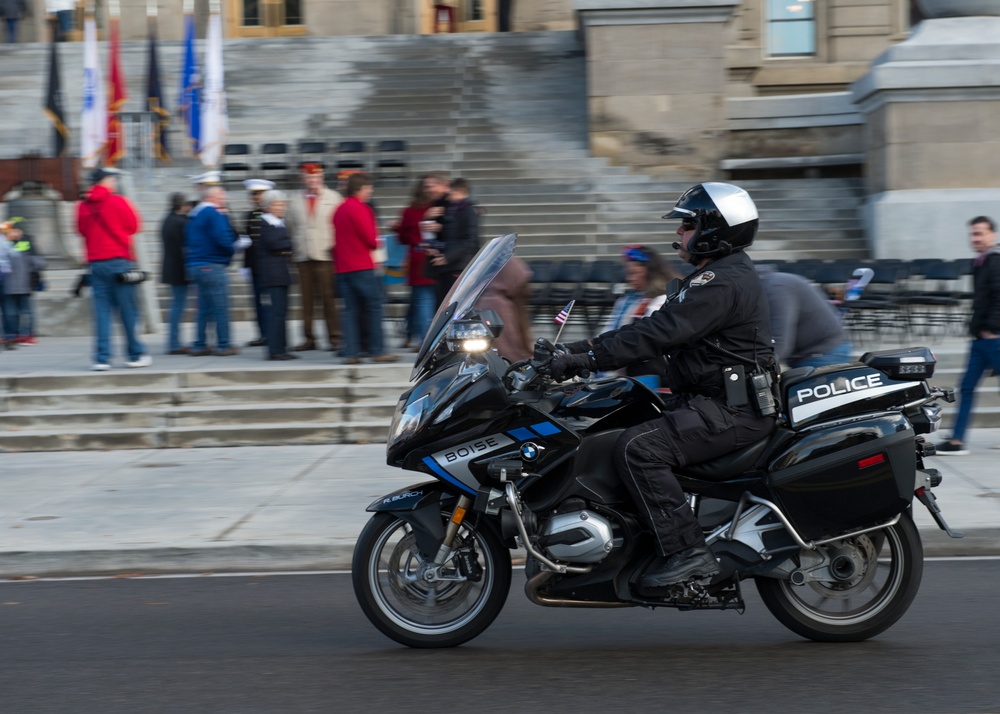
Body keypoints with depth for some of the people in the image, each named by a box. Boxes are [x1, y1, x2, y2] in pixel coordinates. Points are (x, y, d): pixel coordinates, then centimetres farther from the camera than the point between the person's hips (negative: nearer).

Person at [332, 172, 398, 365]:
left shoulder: (339, 210, 15)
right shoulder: (359, 209, -12)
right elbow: (371, 238, -12)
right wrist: (376, 242, 9)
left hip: (343, 267, 8)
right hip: (362, 267, -8)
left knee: (351, 310, 6)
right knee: (374, 307, -2)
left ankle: (350, 353, 0)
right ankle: (377, 351, -3)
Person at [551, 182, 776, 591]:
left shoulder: (722, 284, -17)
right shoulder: (719, 276, 18)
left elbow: (658, 334, -25)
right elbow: (656, 326, 17)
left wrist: (586, 359, -25)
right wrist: (585, 348, 9)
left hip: (733, 411, -11)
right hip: (719, 402, 11)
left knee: (638, 448, -25)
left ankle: (687, 552, -23)